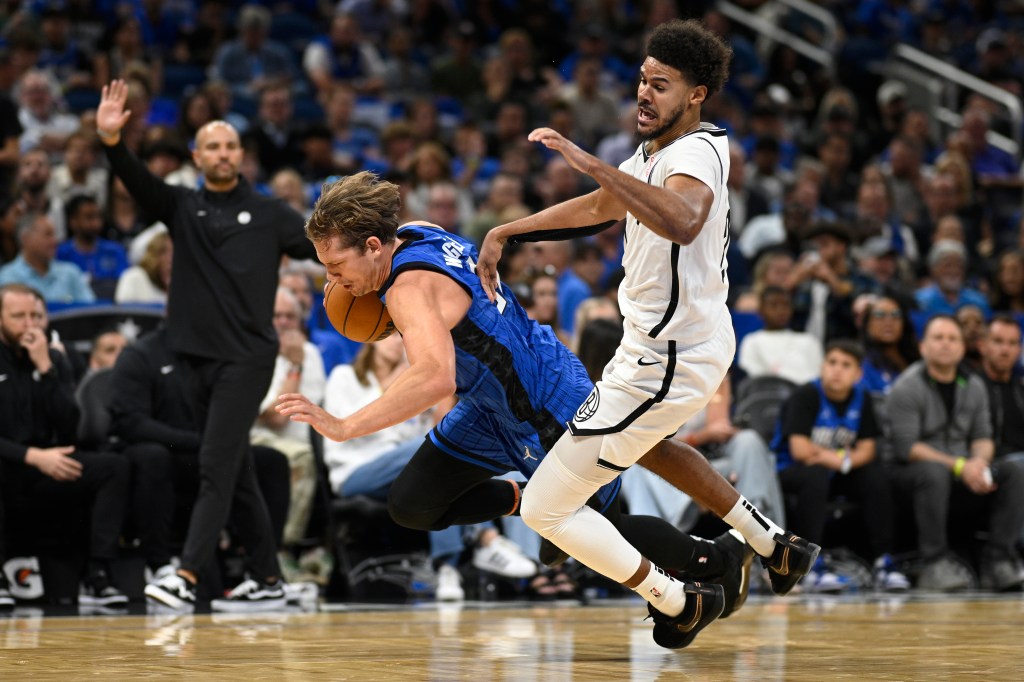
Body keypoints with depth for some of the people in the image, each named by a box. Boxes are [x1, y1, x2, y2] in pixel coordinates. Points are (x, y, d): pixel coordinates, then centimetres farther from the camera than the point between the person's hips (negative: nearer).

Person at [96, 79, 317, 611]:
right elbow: (137, 181, -5)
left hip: (247, 357, -4)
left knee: (216, 465, -13)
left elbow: (320, 248, 5)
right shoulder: (181, 207, 10)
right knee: (237, 473, 9)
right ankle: (268, 581, 16)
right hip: (197, 355, 4)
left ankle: (187, 577, -20)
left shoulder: (268, 213, 5)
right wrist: (111, 141, -23)